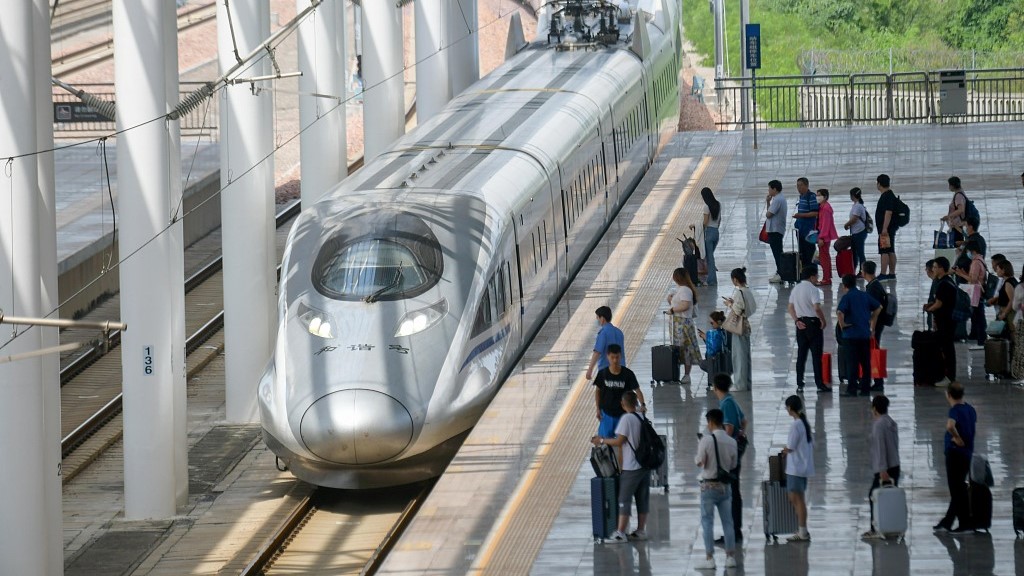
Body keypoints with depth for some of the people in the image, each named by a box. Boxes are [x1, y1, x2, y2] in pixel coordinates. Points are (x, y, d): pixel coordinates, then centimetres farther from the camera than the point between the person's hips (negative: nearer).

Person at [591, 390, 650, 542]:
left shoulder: (626, 420, -15)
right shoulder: (642, 418, 6)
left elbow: (619, 441, -16)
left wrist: (601, 440, -3)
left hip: (631, 467, -7)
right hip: (645, 465, 7)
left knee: (624, 499, -2)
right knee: (642, 499, 12)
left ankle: (620, 532, -3)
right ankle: (641, 530, 17)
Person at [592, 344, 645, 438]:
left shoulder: (628, 374, -14)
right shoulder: (603, 373, -10)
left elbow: (637, 390, -16)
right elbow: (597, 391, 4)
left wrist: (642, 404, -32)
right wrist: (598, 409, 3)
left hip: (623, 413, -1)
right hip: (607, 413, 1)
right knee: (606, 437, 6)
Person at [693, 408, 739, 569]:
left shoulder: (707, 440, -14)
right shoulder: (731, 442, 0)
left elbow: (700, 462, -12)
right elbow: (733, 464, 8)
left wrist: (699, 447, 5)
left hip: (709, 485, -4)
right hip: (725, 485, 4)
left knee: (707, 522, 1)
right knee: (727, 521, 9)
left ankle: (709, 558, -2)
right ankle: (731, 557, 10)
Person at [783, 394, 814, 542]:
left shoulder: (795, 425, -17)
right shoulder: (805, 423, 11)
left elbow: (789, 448, -16)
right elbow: (812, 445, 16)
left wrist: (784, 449, 6)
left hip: (796, 468, -9)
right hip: (804, 467, 9)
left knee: (798, 499, -4)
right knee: (795, 499, 15)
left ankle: (803, 533, -2)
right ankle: (802, 531, 18)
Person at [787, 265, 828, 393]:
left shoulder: (795, 289, 9)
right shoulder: (813, 289, -14)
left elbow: (791, 307, 9)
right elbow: (817, 308, -23)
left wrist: (796, 320, 4)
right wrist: (823, 320, -11)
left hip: (801, 324, 7)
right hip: (813, 323, -7)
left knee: (801, 354, 11)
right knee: (816, 355, -3)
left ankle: (799, 384, 10)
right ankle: (819, 384, -3)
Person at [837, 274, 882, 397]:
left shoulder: (846, 297, -9)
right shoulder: (865, 296, 8)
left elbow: (839, 312, -25)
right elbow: (878, 307, 17)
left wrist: (842, 324, -10)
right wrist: (872, 323, 22)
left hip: (851, 334, -5)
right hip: (865, 334, 5)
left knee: (852, 362, -1)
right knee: (866, 362, 9)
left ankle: (852, 389, -2)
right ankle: (866, 389, 10)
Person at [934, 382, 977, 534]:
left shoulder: (955, 410, -17)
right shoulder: (970, 409, 8)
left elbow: (950, 426, -37)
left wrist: (958, 438, -22)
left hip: (955, 452, -8)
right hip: (967, 453, 8)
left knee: (957, 490, -1)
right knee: (959, 489, 13)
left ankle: (965, 524, 0)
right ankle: (946, 523, 21)